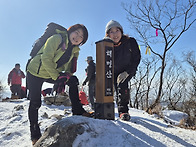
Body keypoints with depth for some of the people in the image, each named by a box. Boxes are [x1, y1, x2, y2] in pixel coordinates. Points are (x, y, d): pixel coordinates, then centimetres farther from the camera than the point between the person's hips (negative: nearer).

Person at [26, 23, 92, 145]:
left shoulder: (75, 50, 1)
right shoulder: (56, 39, -20)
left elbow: (70, 68, 3)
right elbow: (46, 59, -28)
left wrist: (67, 75, -18)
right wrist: (56, 76, -25)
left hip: (52, 74, 6)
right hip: (35, 72, -6)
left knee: (73, 80, -7)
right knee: (35, 103, -3)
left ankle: (78, 111, 2)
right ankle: (35, 135, 14)